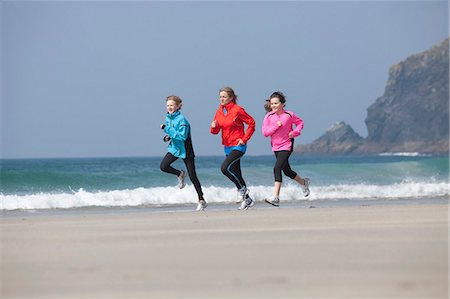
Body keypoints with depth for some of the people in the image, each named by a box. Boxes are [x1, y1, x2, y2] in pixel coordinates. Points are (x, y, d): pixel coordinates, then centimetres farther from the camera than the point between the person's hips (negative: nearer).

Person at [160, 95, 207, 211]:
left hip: (185, 150, -7)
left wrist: (167, 129, -27)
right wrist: (167, 137, -2)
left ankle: (202, 201, 6)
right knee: (163, 166, -15)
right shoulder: (168, 118, 5)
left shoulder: (181, 119, -19)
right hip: (174, 148, 7)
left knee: (192, 176, -3)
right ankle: (180, 175, 14)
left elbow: (182, 136, -26)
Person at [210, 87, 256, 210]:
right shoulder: (219, 112, 7)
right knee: (236, 173, 9)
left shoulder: (237, 110, -12)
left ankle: (242, 189, -4)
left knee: (225, 168, -22)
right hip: (227, 147, 7)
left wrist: (245, 139, -12)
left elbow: (251, 123, -8)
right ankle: (247, 200, 20)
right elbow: (216, 131, 11)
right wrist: (214, 127, -12)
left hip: (238, 146, -7)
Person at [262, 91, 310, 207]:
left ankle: (276, 198, -24)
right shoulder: (269, 116, -3)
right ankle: (304, 182, 47)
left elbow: (300, 122, 7)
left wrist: (295, 132, -9)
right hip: (275, 147, 5)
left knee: (277, 168, -21)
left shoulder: (289, 115, -9)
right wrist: (276, 125, -18)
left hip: (286, 146, -5)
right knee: (287, 171, 18)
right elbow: (265, 132, -8)